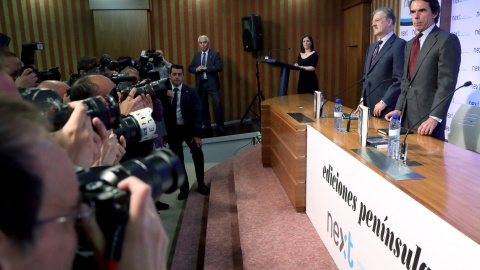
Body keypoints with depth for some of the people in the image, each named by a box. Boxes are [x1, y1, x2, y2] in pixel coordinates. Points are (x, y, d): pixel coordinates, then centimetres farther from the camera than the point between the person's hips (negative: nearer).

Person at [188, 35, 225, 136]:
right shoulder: (196, 55, 14)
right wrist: (196, 69, -8)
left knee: (217, 103, -12)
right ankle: (207, 126, 20)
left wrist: (206, 68, -17)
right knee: (203, 105, 8)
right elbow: (190, 68, 13)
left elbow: (219, 67, -11)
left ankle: (220, 126, -4)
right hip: (200, 84, 4)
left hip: (212, 83, -4)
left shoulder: (215, 54, 1)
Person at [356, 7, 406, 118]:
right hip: (369, 107, 7)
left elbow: (400, 79, -15)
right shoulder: (372, 47, 18)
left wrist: (384, 102, -16)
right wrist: (363, 99, 12)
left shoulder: (399, 44, -8)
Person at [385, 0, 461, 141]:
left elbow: (447, 83, -15)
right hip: (407, 116, 7)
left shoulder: (447, 40, -7)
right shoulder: (410, 44, 16)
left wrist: (434, 118, -22)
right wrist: (399, 109, 5)